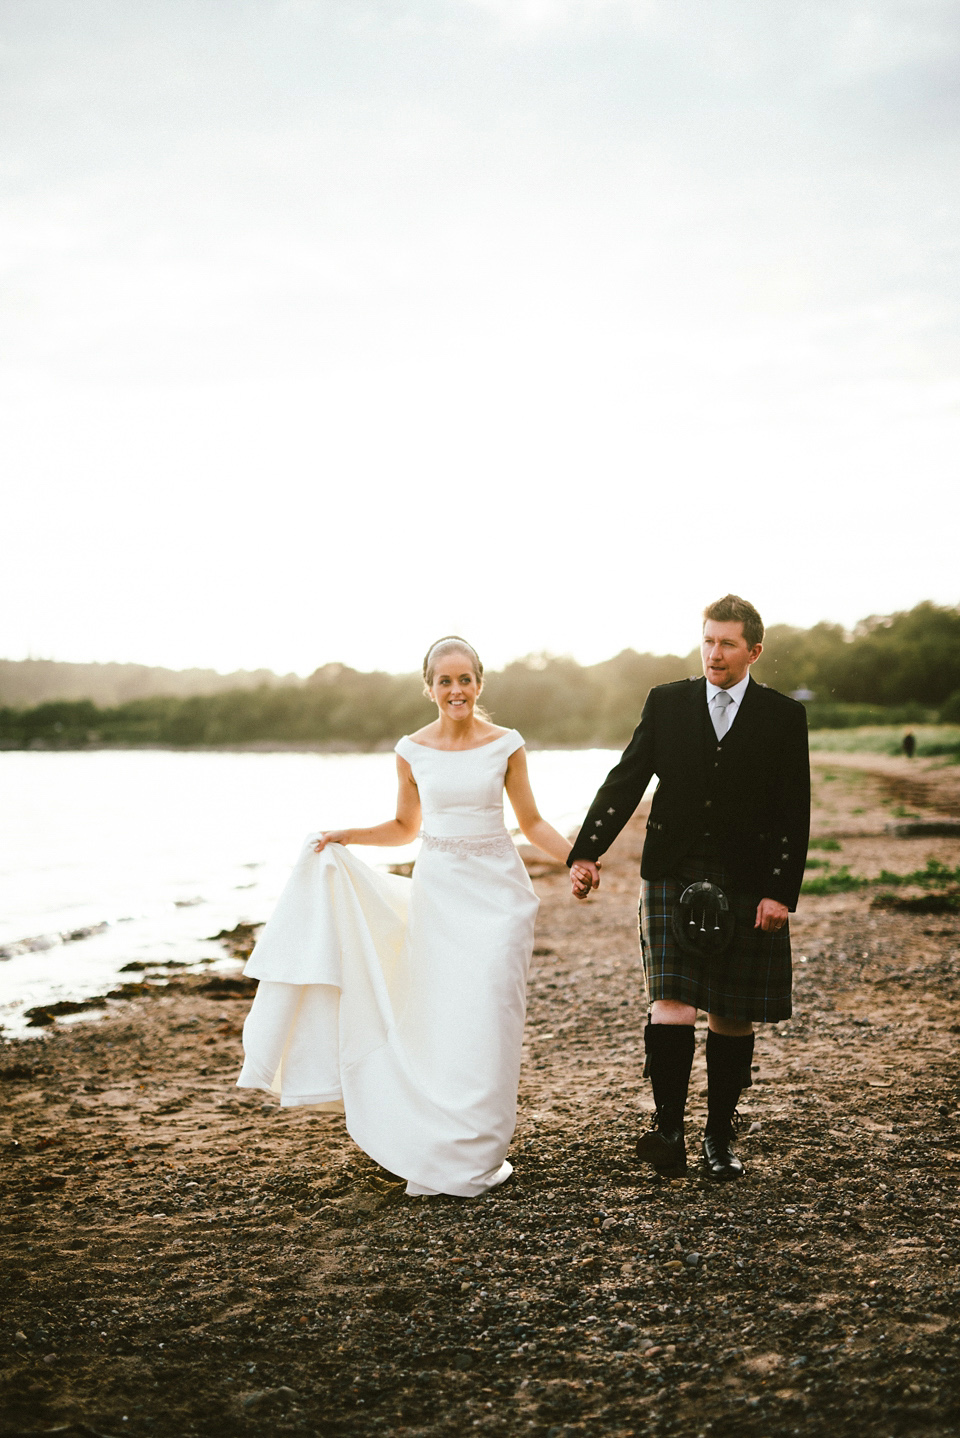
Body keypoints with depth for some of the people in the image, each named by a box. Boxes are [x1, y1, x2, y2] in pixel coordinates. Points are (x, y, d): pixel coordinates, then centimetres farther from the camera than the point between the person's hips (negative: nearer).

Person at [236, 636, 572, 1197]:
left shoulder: (506, 745, -1)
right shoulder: (413, 751, 2)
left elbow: (532, 821, 5)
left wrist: (577, 858, -9)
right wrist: (347, 836, 2)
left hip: (497, 890, -1)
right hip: (439, 890, 1)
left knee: (487, 1021, -2)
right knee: (439, 1020, 0)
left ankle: (479, 1153, 11)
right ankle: (435, 1152, 13)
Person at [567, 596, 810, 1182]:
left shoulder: (784, 716, 2)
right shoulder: (667, 704, 5)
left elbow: (794, 814, 1)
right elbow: (625, 782, 3)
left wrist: (781, 892, -7)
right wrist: (588, 852, -8)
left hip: (747, 890, 0)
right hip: (673, 880, 0)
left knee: (732, 1017, 6)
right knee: (671, 1005, -13)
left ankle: (720, 1137, 19)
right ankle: (669, 1132, -8)